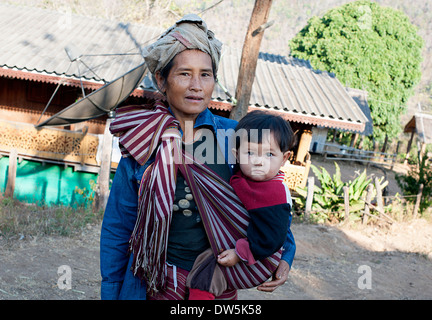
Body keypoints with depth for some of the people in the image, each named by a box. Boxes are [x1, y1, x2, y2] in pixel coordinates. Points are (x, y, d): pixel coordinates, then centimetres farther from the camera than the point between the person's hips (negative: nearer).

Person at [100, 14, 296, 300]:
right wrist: (110, 292, 0)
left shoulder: (234, 136, -7)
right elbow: (117, 228, -1)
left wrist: (284, 255, -8)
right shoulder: (142, 147, -9)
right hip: (158, 284, -1)